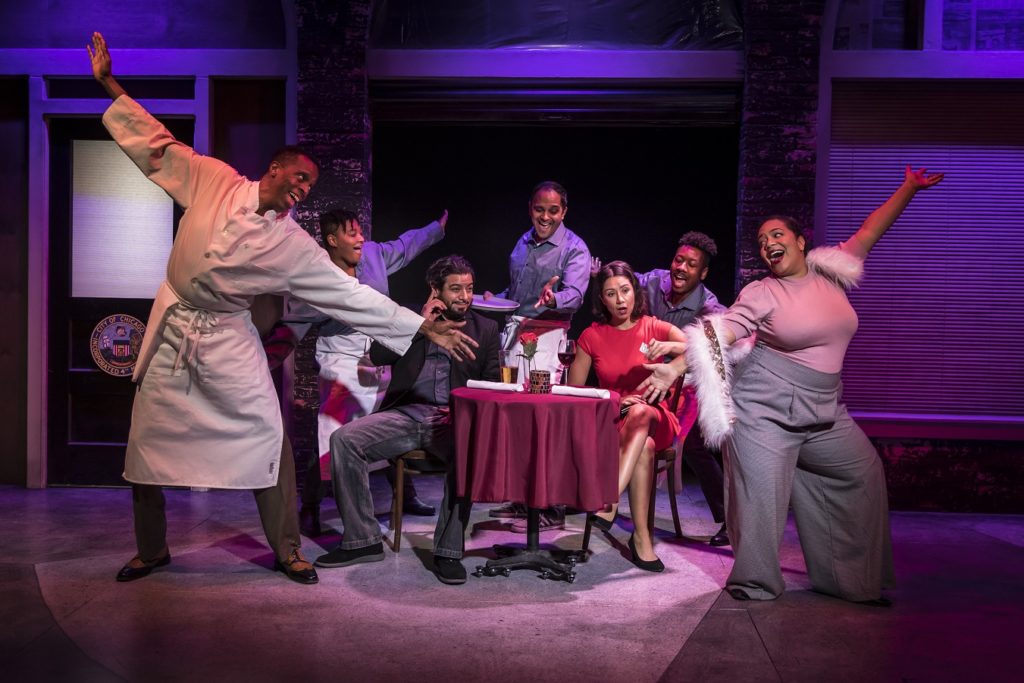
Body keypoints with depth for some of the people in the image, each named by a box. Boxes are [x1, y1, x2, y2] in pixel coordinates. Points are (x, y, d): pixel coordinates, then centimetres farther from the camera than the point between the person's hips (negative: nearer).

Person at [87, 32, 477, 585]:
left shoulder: (296, 246, -5)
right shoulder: (214, 181, -3)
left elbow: (353, 295, -6)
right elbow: (155, 146, 7)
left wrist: (427, 328, -10)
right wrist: (110, 85, 6)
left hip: (227, 342, -1)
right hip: (171, 332, 1)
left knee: (268, 440, -7)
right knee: (148, 442, 6)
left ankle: (286, 550, 10)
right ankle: (151, 549, 27)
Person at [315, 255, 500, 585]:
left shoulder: (485, 328, 17)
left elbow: (493, 385, 10)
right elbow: (377, 355, 2)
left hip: (453, 420, -1)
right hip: (406, 414, 1)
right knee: (344, 438, -23)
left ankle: (448, 551, -22)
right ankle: (363, 541, -12)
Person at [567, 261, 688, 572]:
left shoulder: (655, 328, 3)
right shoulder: (592, 336, 5)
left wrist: (670, 347, -31)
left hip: (654, 419, 0)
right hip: (609, 421, 1)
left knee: (639, 411, -38)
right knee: (644, 448, -35)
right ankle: (641, 537, -36)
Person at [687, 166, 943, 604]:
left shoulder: (831, 274, 8)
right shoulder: (760, 293, -6)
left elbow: (870, 231, 14)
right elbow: (715, 336, -14)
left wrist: (910, 187, 16)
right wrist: (676, 367, -29)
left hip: (824, 412, 6)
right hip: (765, 410, -5)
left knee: (864, 475, 9)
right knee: (761, 494, -9)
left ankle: (854, 579, 23)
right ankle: (755, 584, 10)